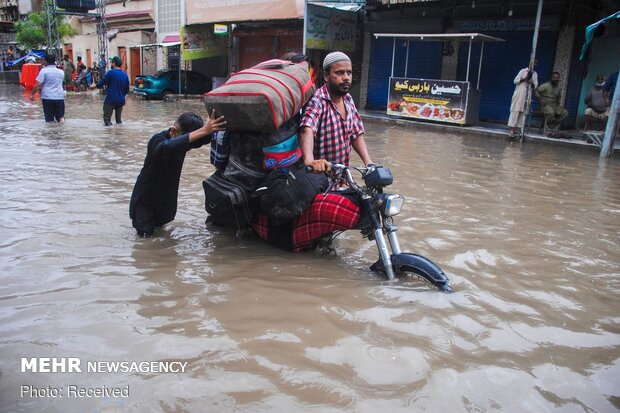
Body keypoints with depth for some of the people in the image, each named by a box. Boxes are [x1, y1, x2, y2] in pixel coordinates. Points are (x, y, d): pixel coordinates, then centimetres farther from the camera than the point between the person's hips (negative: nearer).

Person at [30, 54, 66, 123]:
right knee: (60, 115, 11)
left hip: (47, 97, -3)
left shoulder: (44, 71, -4)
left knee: (49, 119, 4)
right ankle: (61, 118, -19)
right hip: (60, 97, 3)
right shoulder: (61, 72, 10)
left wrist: (32, 94, -2)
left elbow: (38, 85, -10)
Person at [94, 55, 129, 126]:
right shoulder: (125, 75, 6)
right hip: (121, 101, 5)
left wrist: (95, 86, 16)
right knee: (118, 119, 15)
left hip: (110, 100, -5)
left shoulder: (111, 72, -9)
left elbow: (101, 84, -4)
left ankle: (108, 122, -22)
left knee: (107, 118, 1)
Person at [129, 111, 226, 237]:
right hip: (145, 198, -6)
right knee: (145, 235, -1)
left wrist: (210, 128, -46)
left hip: (167, 197, 6)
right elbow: (167, 147, -52)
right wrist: (202, 131, -60)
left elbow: (205, 138, -22)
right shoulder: (158, 140, -29)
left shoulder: (183, 141, -10)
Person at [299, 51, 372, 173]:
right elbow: (307, 130, -38)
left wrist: (368, 162, -8)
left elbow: (356, 134, 7)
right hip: (317, 174, -7)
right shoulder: (317, 101, -20)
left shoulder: (348, 100, 3)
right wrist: (309, 160, -56)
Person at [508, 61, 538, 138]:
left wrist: (532, 83, -13)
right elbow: (515, 81, -5)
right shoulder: (523, 70, 0)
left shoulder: (535, 74, 13)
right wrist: (524, 79, -18)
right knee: (515, 110, -8)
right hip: (519, 94, -5)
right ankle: (512, 129, -9)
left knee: (522, 112, 2)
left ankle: (517, 128, 3)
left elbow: (535, 86, 8)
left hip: (527, 95, 5)